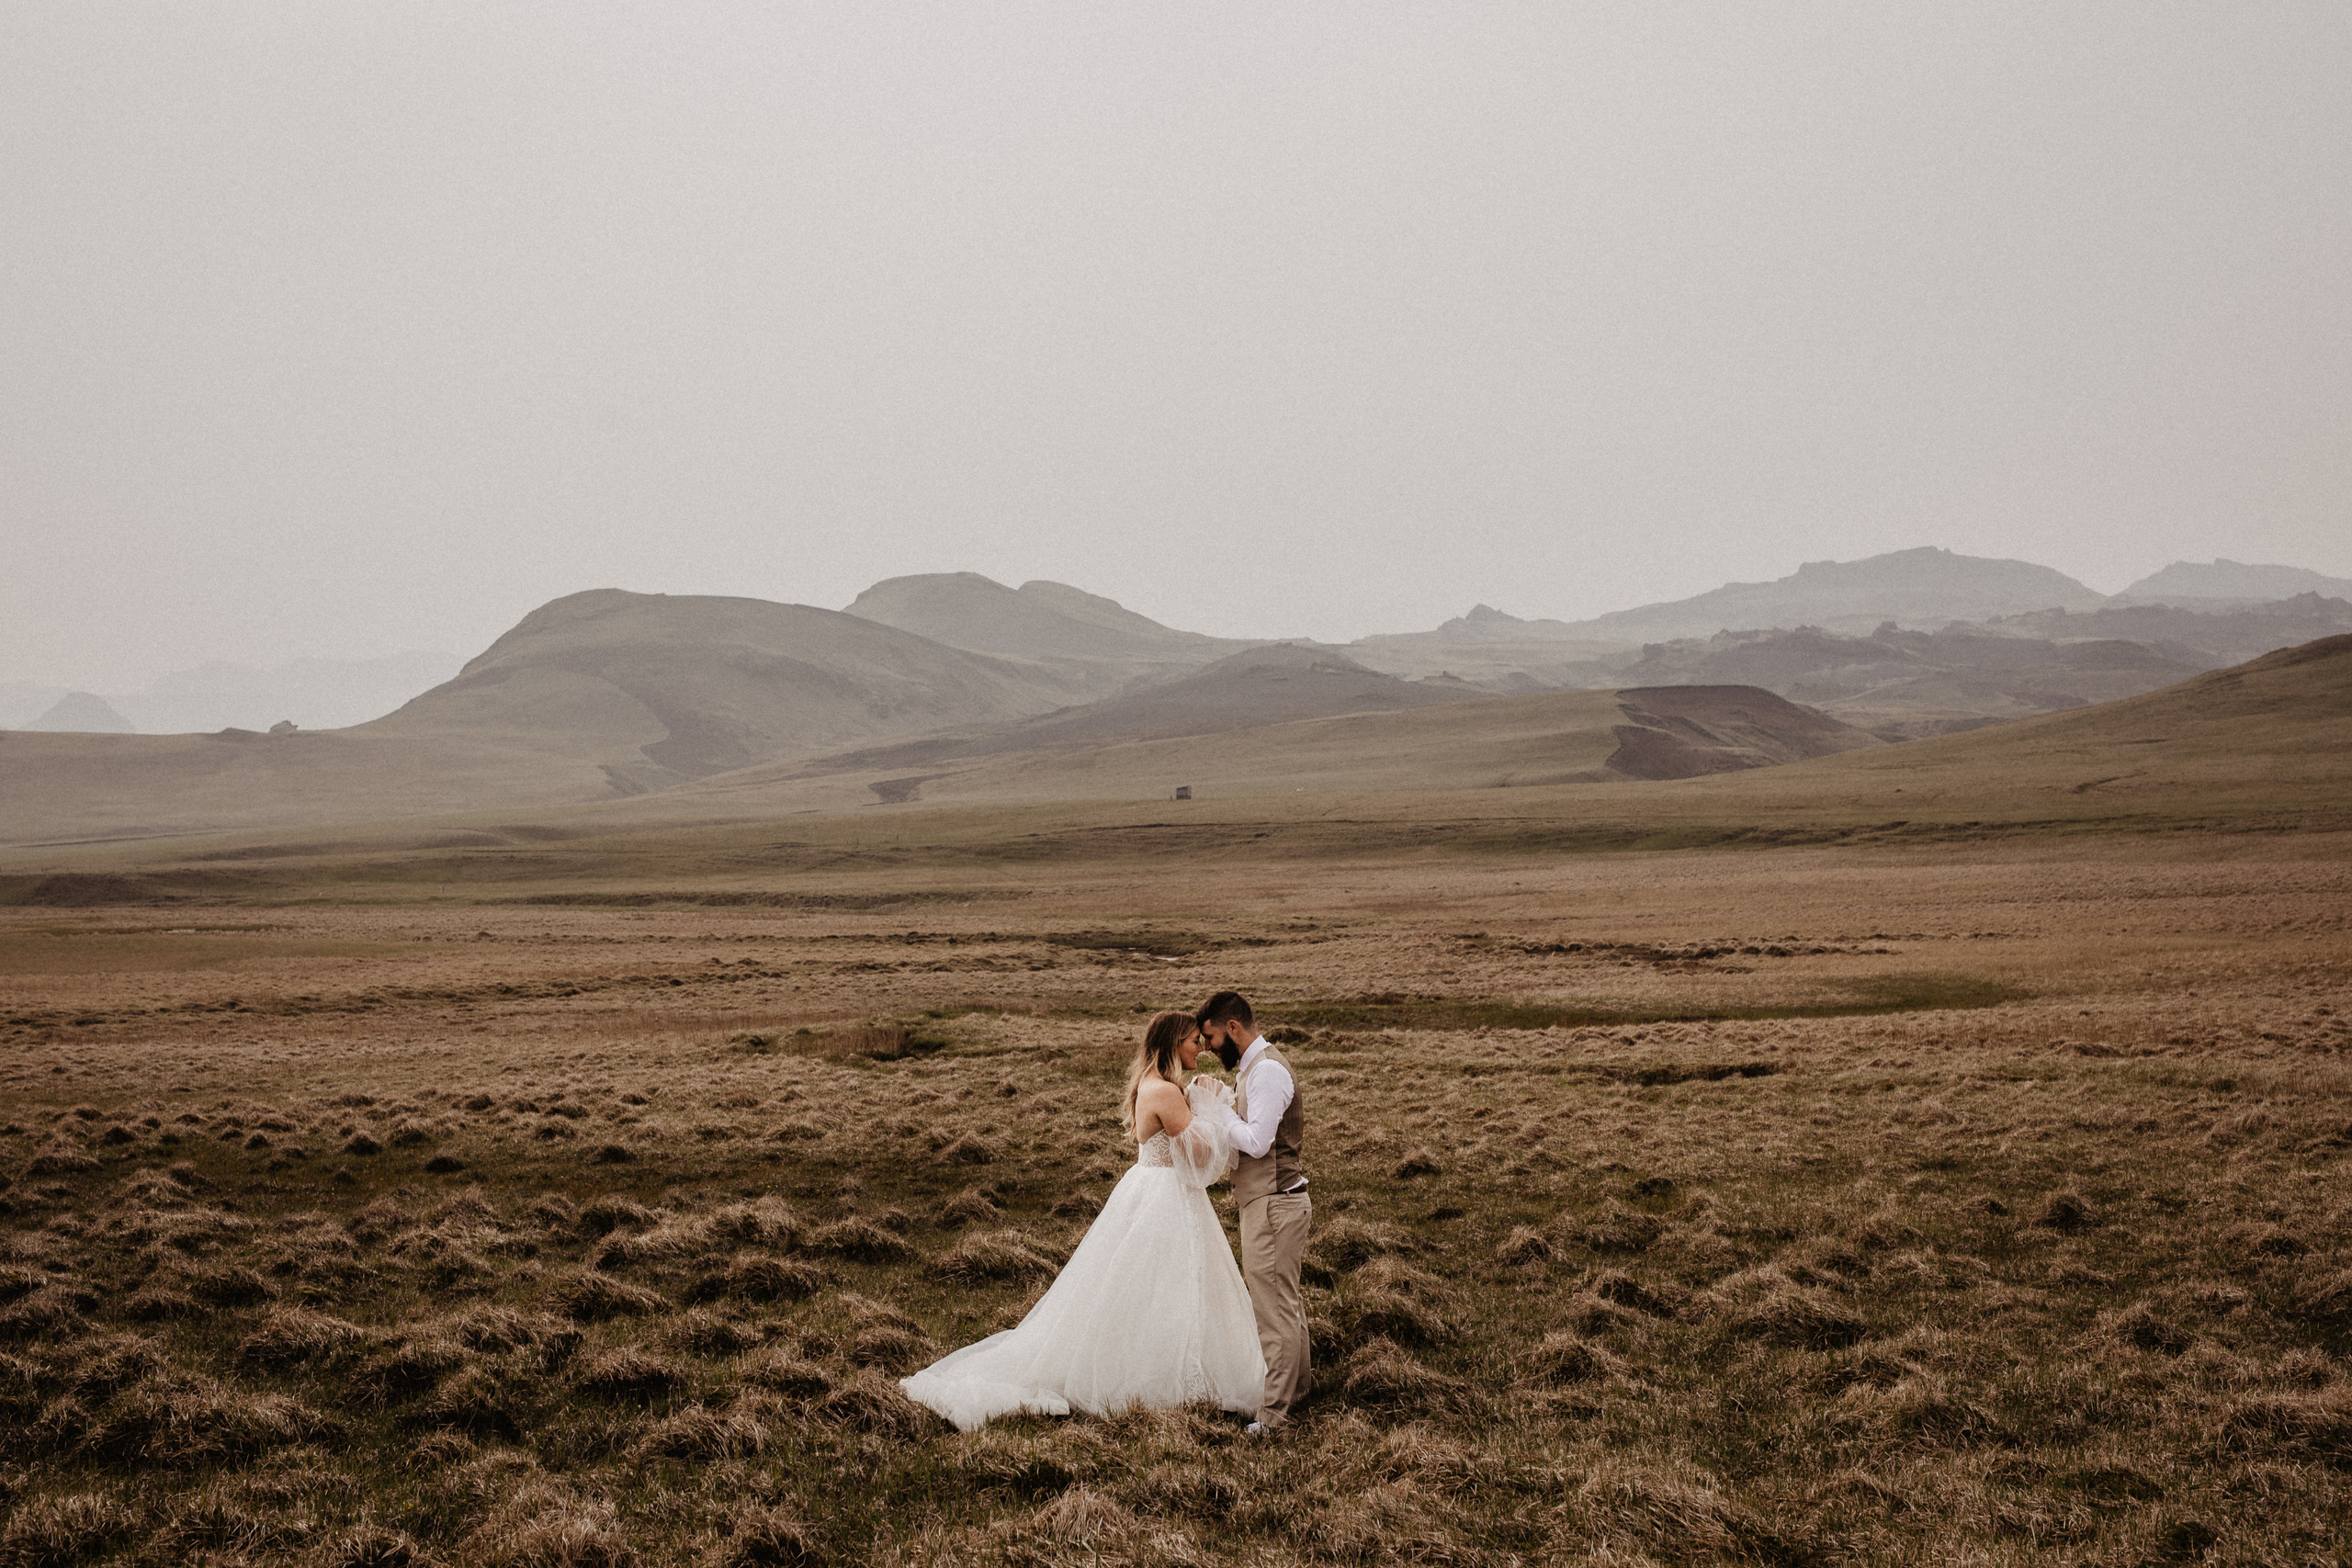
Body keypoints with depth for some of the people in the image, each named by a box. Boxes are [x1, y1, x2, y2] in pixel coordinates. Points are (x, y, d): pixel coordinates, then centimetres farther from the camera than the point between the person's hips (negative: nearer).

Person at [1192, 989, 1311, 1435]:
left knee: (1275, 1306, -5)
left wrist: (1218, 1109, -12)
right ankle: (1296, 1382, 35)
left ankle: (1274, 1413, -1)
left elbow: (1256, 1142, -24)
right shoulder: (1254, 1067, 14)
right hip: (1268, 1201, 10)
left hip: (1272, 1205, -10)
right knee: (1285, 1300, 21)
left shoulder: (1268, 1071, -19)